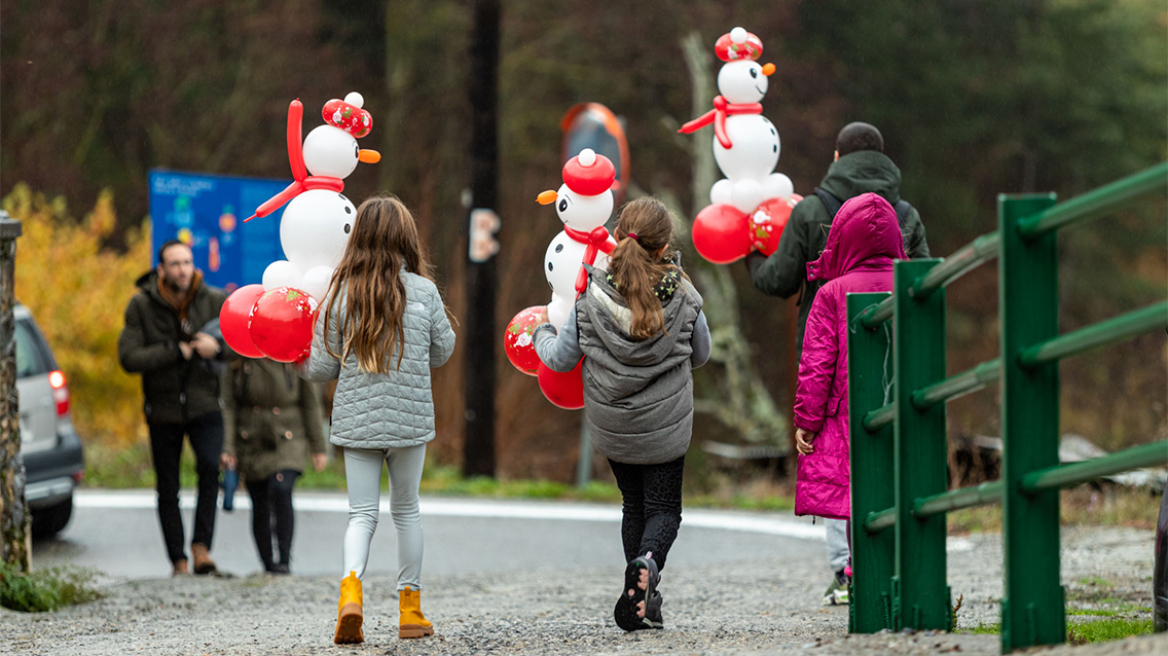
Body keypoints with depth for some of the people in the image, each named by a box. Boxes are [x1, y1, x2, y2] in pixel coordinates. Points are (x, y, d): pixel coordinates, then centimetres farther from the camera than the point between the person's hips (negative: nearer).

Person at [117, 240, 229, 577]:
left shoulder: (214, 301, -4)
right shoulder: (141, 306, -8)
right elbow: (129, 358, -15)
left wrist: (219, 347, -23)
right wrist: (177, 351, -20)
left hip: (204, 406, -1)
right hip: (163, 407, 1)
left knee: (210, 467, -25)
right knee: (168, 488, 6)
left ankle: (201, 545, -18)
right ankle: (178, 560, 18)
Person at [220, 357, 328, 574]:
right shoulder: (237, 363, -6)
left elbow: (311, 404, 0)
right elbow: (229, 407, -4)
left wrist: (318, 448, 2)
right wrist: (228, 448, -13)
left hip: (288, 442, -2)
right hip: (251, 443, 2)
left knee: (281, 489, -26)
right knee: (260, 507, 3)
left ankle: (285, 560, -21)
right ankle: (268, 566, 19)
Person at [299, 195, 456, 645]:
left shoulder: (341, 294, -5)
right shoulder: (424, 291, -5)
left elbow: (322, 366, -1)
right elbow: (442, 353, 8)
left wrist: (299, 363, 19)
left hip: (356, 419, 0)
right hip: (410, 419, 0)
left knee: (362, 513, 4)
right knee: (406, 510, 15)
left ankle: (351, 586, -22)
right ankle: (410, 606, 20)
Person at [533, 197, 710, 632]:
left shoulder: (592, 295, -13)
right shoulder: (682, 297, -13)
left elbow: (562, 359, -3)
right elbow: (700, 355, 4)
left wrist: (541, 335, 19)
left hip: (611, 427, 2)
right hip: (665, 425, -2)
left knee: (635, 505, 19)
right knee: (664, 509, 9)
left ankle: (641, 601, 13)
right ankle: (648, 560, -24)